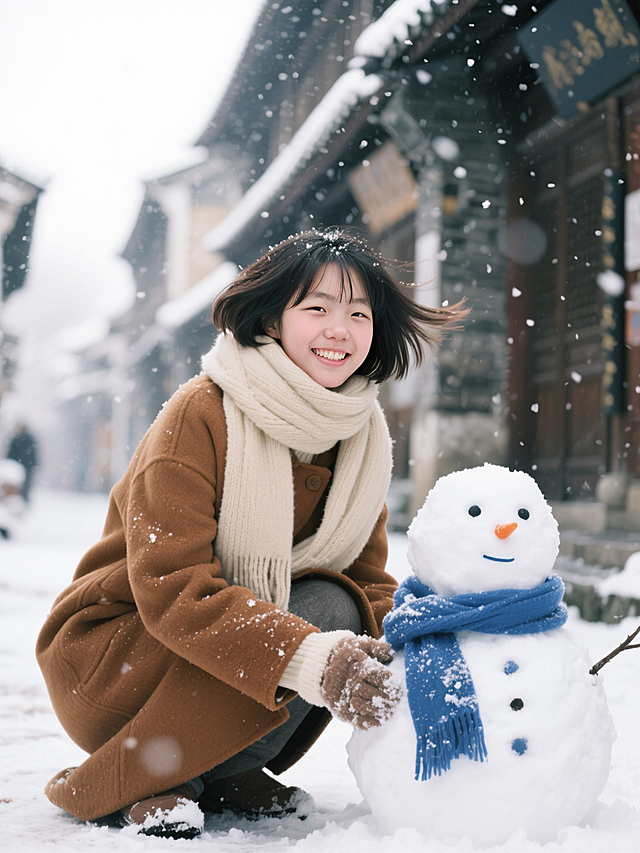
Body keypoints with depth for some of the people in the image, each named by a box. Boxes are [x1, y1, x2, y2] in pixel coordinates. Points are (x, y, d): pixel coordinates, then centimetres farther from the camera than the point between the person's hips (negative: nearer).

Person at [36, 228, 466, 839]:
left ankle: (223, 770, -2)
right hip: (115, 640, -6)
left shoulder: (361, 435, -1)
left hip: (245, 627, 6)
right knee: (320, 613, -28)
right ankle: (121, 779, -11)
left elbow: (369, 582, 0)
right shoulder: (200, 416, -22)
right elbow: (172, 589, -30)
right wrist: (310, 659, -43)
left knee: (339, 610, -22)